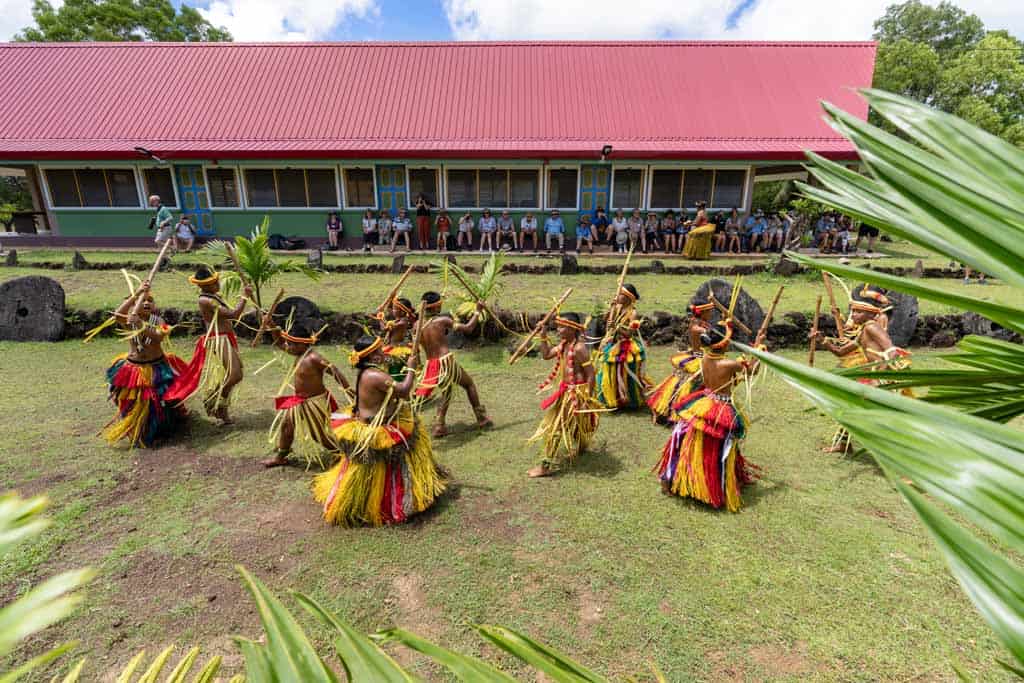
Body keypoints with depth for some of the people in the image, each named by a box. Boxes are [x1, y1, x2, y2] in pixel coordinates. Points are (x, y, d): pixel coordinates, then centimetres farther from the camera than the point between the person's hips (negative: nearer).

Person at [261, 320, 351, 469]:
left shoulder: (314, 358, -27)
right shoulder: (300, 353, 1)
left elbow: (335, 372, -28)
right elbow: (280, 344, 16)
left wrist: (350, 392, -30)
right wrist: (272, 327, 3)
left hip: (314, 403, -9)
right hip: (300, 401, 10)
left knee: (320, 434, 1)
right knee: (286, 424, 20)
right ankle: (280, 456, 40)